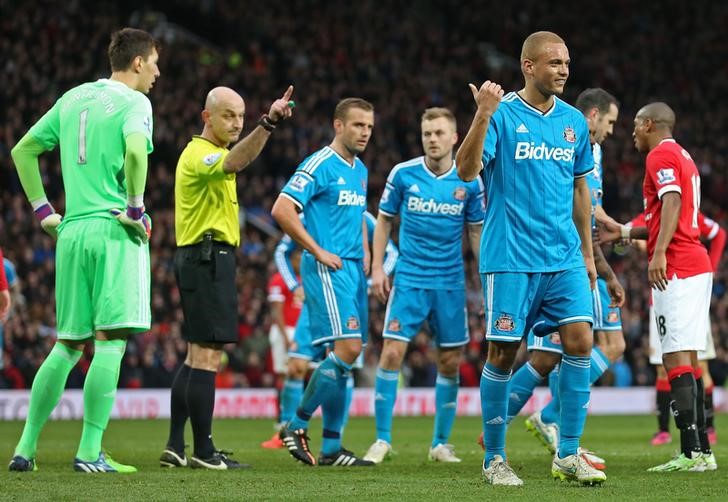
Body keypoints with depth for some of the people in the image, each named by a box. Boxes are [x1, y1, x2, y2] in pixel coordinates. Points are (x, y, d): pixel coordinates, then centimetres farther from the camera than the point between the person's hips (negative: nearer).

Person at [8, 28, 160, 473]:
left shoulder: (74, 98, 17)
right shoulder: (133, 102, -4)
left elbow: (23, 150, 21)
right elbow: (135, 151, -25)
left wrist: (42, 209, 21)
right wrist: (136, 210, -14)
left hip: (72, 232, 7)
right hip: (115, 233, -7)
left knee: (68, 345, 13)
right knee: (111, 341, -6)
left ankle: (26, 447, 10)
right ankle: (90, 452, -11)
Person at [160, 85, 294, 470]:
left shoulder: (202, 155, 20)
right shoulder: (199, 154, -13)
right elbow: (234, 163, -36)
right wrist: (268, 124, -48)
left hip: (200, 259, 11)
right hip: (209, 257, -11)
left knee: (197, 356, 13)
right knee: (207, 356, -11)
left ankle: (175, 447, 15)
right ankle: (203, 451, -11)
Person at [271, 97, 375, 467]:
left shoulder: (360, 170, 17)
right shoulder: (319, 165, -9)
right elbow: (282, 210, -16)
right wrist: (318, 252, -14)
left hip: (352, 270, 9)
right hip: (328, 269, -9)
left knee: (344, 355, 6)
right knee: (348, 347, -17)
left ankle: (331, 447, 9)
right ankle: (297, 425, -6)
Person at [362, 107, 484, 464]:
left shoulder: (469, 182, -1)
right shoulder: (403, 174, -3)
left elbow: (476, 232, 9)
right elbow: (384, 220, 8)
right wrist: (377, 267, 1)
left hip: (451, 284, 1)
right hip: (409, 280, -1)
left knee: (450, 363, 4)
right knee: (392, 353, -11)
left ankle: (441, 442, 18)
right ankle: (382, 439, -2)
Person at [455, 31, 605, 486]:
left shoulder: (574, 121, 10)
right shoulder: (502, 114, -6)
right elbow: (467, 170, -17)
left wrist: (587, 252, 18)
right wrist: (483, 115, -29)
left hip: (564, 257, 5)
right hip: (510, 257, -4)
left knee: (580, 340, -8)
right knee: (503, 352, -1)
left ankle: (568, 455, 1)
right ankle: (495, 459, 11)